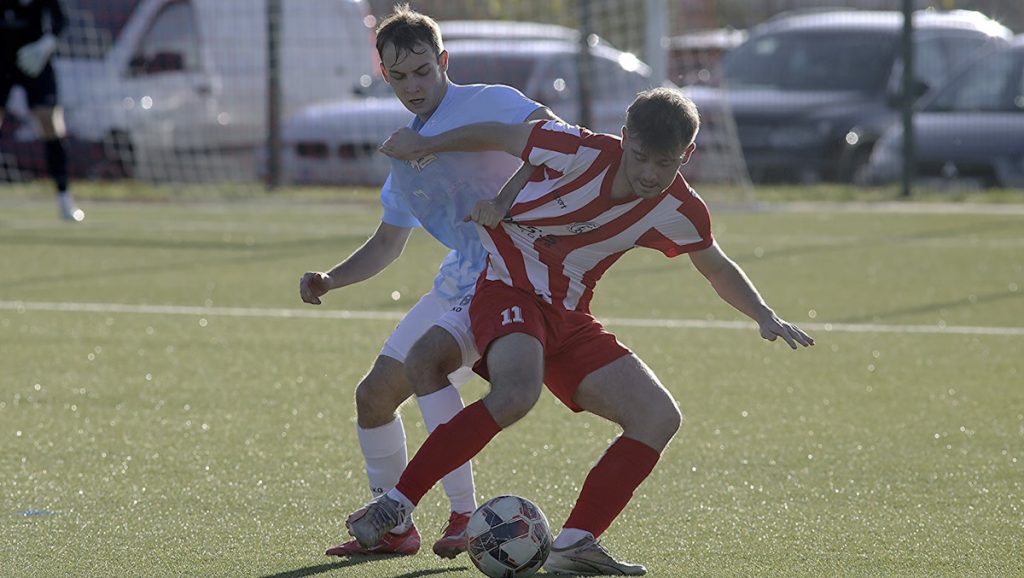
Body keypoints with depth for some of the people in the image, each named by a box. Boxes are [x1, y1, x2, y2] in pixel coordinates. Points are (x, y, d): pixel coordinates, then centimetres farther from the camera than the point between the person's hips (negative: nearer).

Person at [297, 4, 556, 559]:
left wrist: (507, 197, -35)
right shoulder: (404, 153, 18)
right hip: (459, 280, 9)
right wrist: (330, 279, 10)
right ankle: (393, 525, 24)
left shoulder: (486, 104, -7)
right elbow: (388, 243, 26)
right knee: (374, 394, 8)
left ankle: (465, 519, -24)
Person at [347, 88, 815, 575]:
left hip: (567, 317, 6)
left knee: (659, 418, -7)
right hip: (508, 284, -6)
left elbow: (717, 268, 14)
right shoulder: (582, 152, -20)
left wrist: (764, 316, -1)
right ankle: (395, 504, -30)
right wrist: (426, 145, 7)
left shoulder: (679, 212, -6)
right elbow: (500, 136, -4)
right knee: (517, 392, -36)